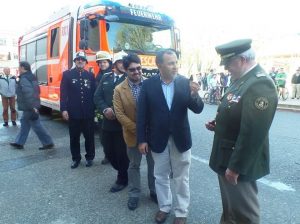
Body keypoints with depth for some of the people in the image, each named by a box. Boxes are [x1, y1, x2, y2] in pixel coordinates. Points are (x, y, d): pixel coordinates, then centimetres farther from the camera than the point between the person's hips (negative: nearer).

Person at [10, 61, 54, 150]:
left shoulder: (24, 79, -18)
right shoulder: (31, 77, 13)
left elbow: (28, 93, -28)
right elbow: (36, 90, 19)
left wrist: (32, 107, -29)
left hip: (29, 107, -10)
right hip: (29, 107, 10)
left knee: (36, 125, -4)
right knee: (24, 123, 18)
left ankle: (48, 143, 2)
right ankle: (19, 143, 29)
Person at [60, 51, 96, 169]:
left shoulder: (91, 75, 7)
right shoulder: (67, 74, 2)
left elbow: (94, 93, 6)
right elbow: (63, 93, -2)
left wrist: (95, 108, 3)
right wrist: (64, 109, -8)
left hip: (88, 112, 1)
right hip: (73, 112, -1)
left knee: (89, 136, 9)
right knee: (74, 137, 10)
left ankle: (90, 157, 25)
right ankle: (76, 158, 25)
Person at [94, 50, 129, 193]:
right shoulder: (105, 78, 10)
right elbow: (97, 97, 6)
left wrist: (118, 113, -18)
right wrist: (105, 109, -11)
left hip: (122, 123, -5)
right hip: (107, 122, 5)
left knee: (122, 153, 5)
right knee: (108, 151, 13)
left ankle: (122, 179, 28)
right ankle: (123, 171, 39)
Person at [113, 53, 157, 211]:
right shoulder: (119, 90, -5)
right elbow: (119, 114, -9)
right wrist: (136, 129, -15)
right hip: (133, 135, 0)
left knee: (153, 164, 15)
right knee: (134, 165, 15)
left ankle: (154, 191, 35)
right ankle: (134, 194, 32)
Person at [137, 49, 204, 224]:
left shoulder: (185, 82, -7)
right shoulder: (148, 84, -8)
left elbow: (198, 109, -9)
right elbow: (142, 114, -5)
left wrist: (194, 95, -30)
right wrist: (142, 139, -5)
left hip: (180, 138, 0)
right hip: (158, 139, 1)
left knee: (181, 178, 14)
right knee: (161, 176, 18)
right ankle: (164, 207, 39)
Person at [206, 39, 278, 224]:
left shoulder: (261, 84, -24)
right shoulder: (241, 79, 7)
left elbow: (253, 133, -27)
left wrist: (236, 167, -22)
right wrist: (218, 124, 2)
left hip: (239, 162, -9)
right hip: (227, 157, 9)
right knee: (230, 206, 26)